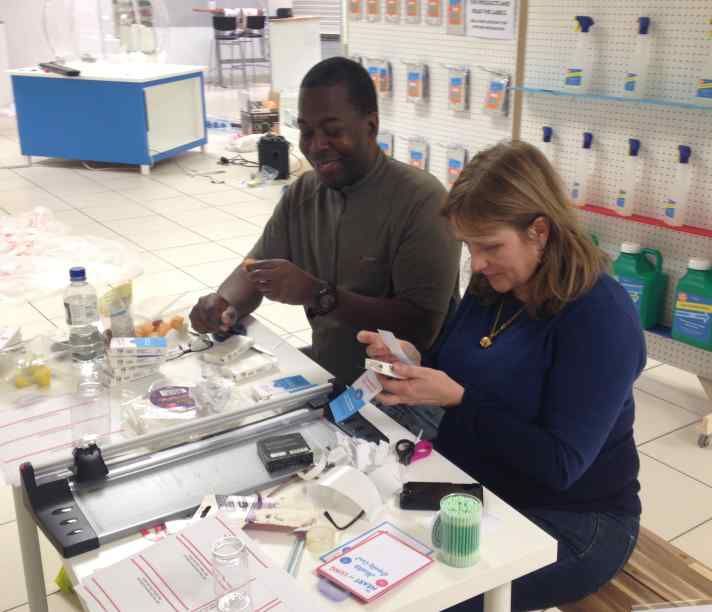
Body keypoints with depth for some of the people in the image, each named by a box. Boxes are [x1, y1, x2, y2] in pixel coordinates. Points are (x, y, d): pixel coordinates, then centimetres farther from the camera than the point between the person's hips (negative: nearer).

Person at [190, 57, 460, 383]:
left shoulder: (421, 200, -19)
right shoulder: (302, 192, 3)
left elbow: (422, 326, -23)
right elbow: (254, 268, 8)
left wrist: (317, 294, -29)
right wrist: (225, 304, -15)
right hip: (323, 370, 6)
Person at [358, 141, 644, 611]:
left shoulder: (600, 316, -22)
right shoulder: (490, 286, 0)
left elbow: (560, 465, -24)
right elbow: (461, 375, 11)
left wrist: (457, 398, -28)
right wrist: (414, 361, -10)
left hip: (568, 520, -6)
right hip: (468, 491, 7)